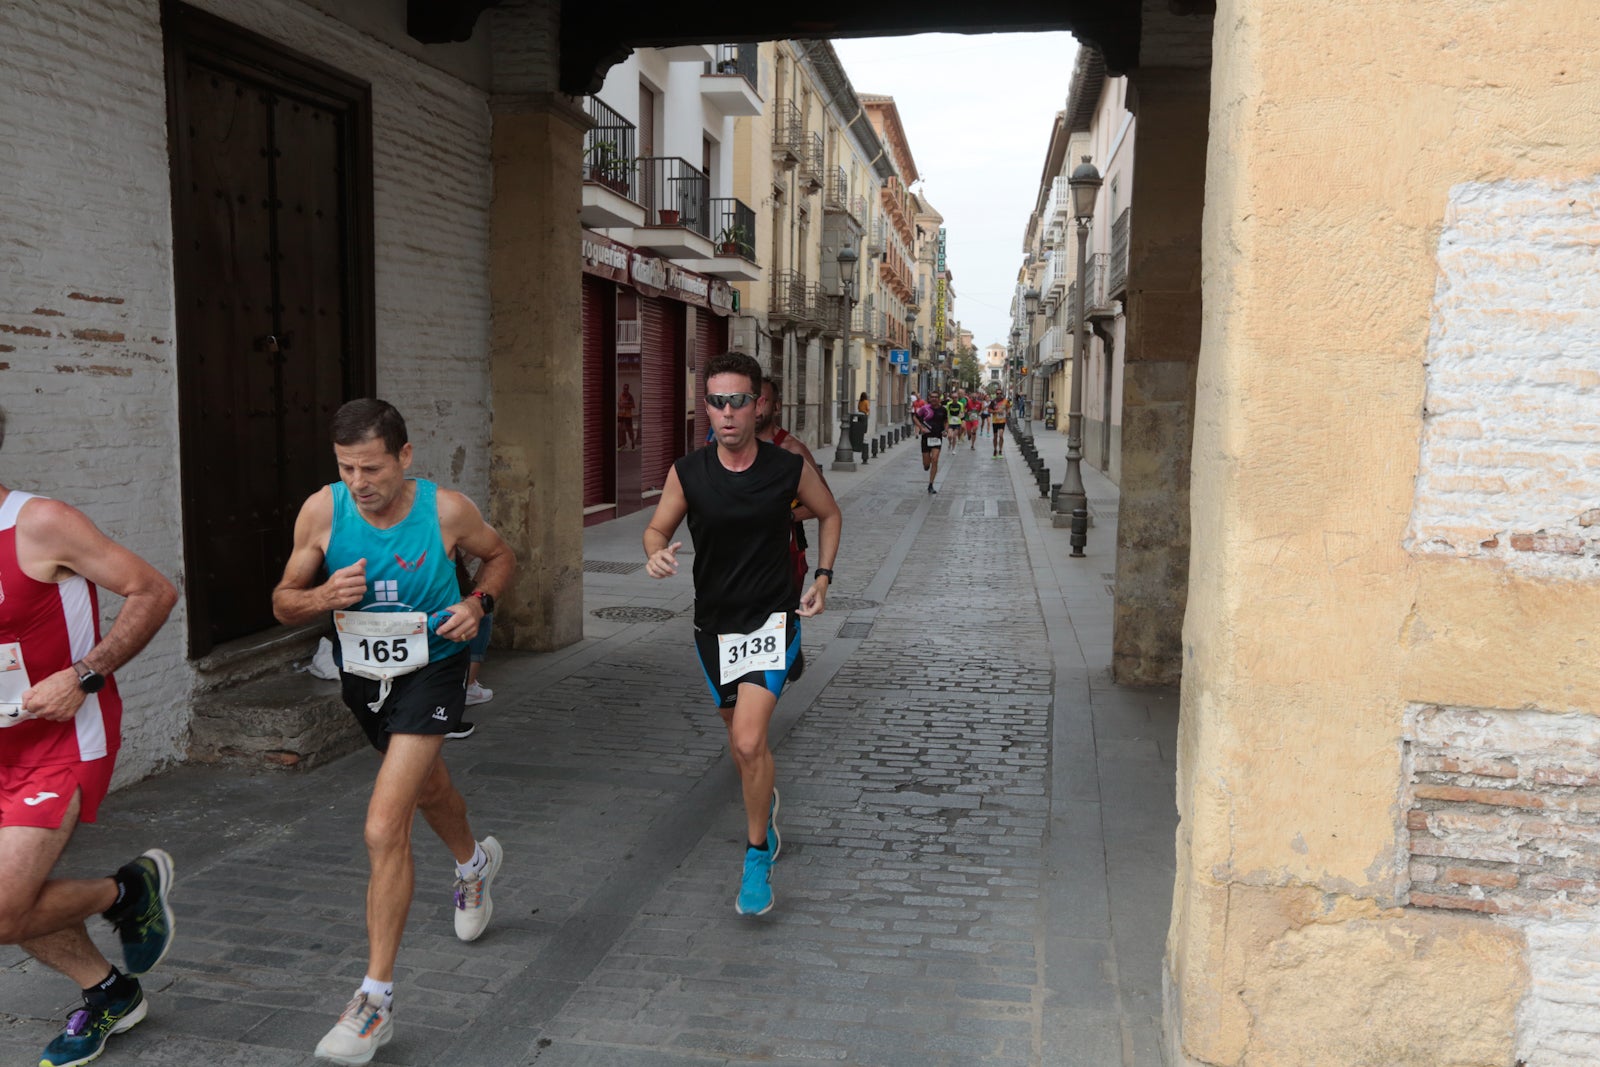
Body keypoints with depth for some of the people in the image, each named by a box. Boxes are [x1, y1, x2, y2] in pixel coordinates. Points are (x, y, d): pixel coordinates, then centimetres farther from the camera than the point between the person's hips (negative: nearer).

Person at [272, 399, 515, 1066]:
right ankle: (474, 860, 62)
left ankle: (375, 999, -4)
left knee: (385, 829, -16)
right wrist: (323, 597, -27)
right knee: (427, 787, 28)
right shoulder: (322, 510, -14)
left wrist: (479, 603, -17)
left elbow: (499, 556, 3)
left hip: (432, 669, -4)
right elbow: (283, 603, -5)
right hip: (362, 673, 4)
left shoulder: (447, 510, -19)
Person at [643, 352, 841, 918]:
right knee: (739, 737, 19)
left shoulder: (790, 468, -10)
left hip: (772, 619, -3)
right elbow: (657, 527, 3)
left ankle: (757, 857, 3)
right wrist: (656, 553, -20)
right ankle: (765, 804, 51)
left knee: (748, 742, -18)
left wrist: (823, 576, 0)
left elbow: (829, 514, 9)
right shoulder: (687, 473, -8)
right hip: (714, 622, 3)